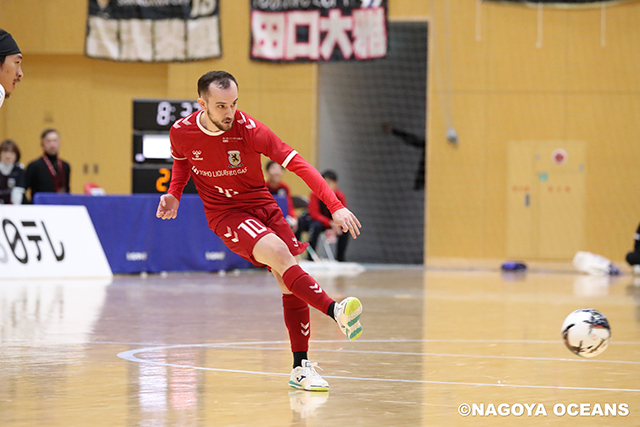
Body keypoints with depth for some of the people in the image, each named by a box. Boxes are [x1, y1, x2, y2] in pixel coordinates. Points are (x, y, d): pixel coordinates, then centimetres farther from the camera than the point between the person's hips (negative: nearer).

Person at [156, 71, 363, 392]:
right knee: (279, 253, -29)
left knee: (289, 281, -6)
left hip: (261, 205, 2)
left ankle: (300, 368, 4)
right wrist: (174, 194, -3)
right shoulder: (181, 132, -12)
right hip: (224, 214, -2)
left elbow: (297, 164, -22)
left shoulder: (248, 129, -19)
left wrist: (334, 205, -30)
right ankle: (335, 311, -39)